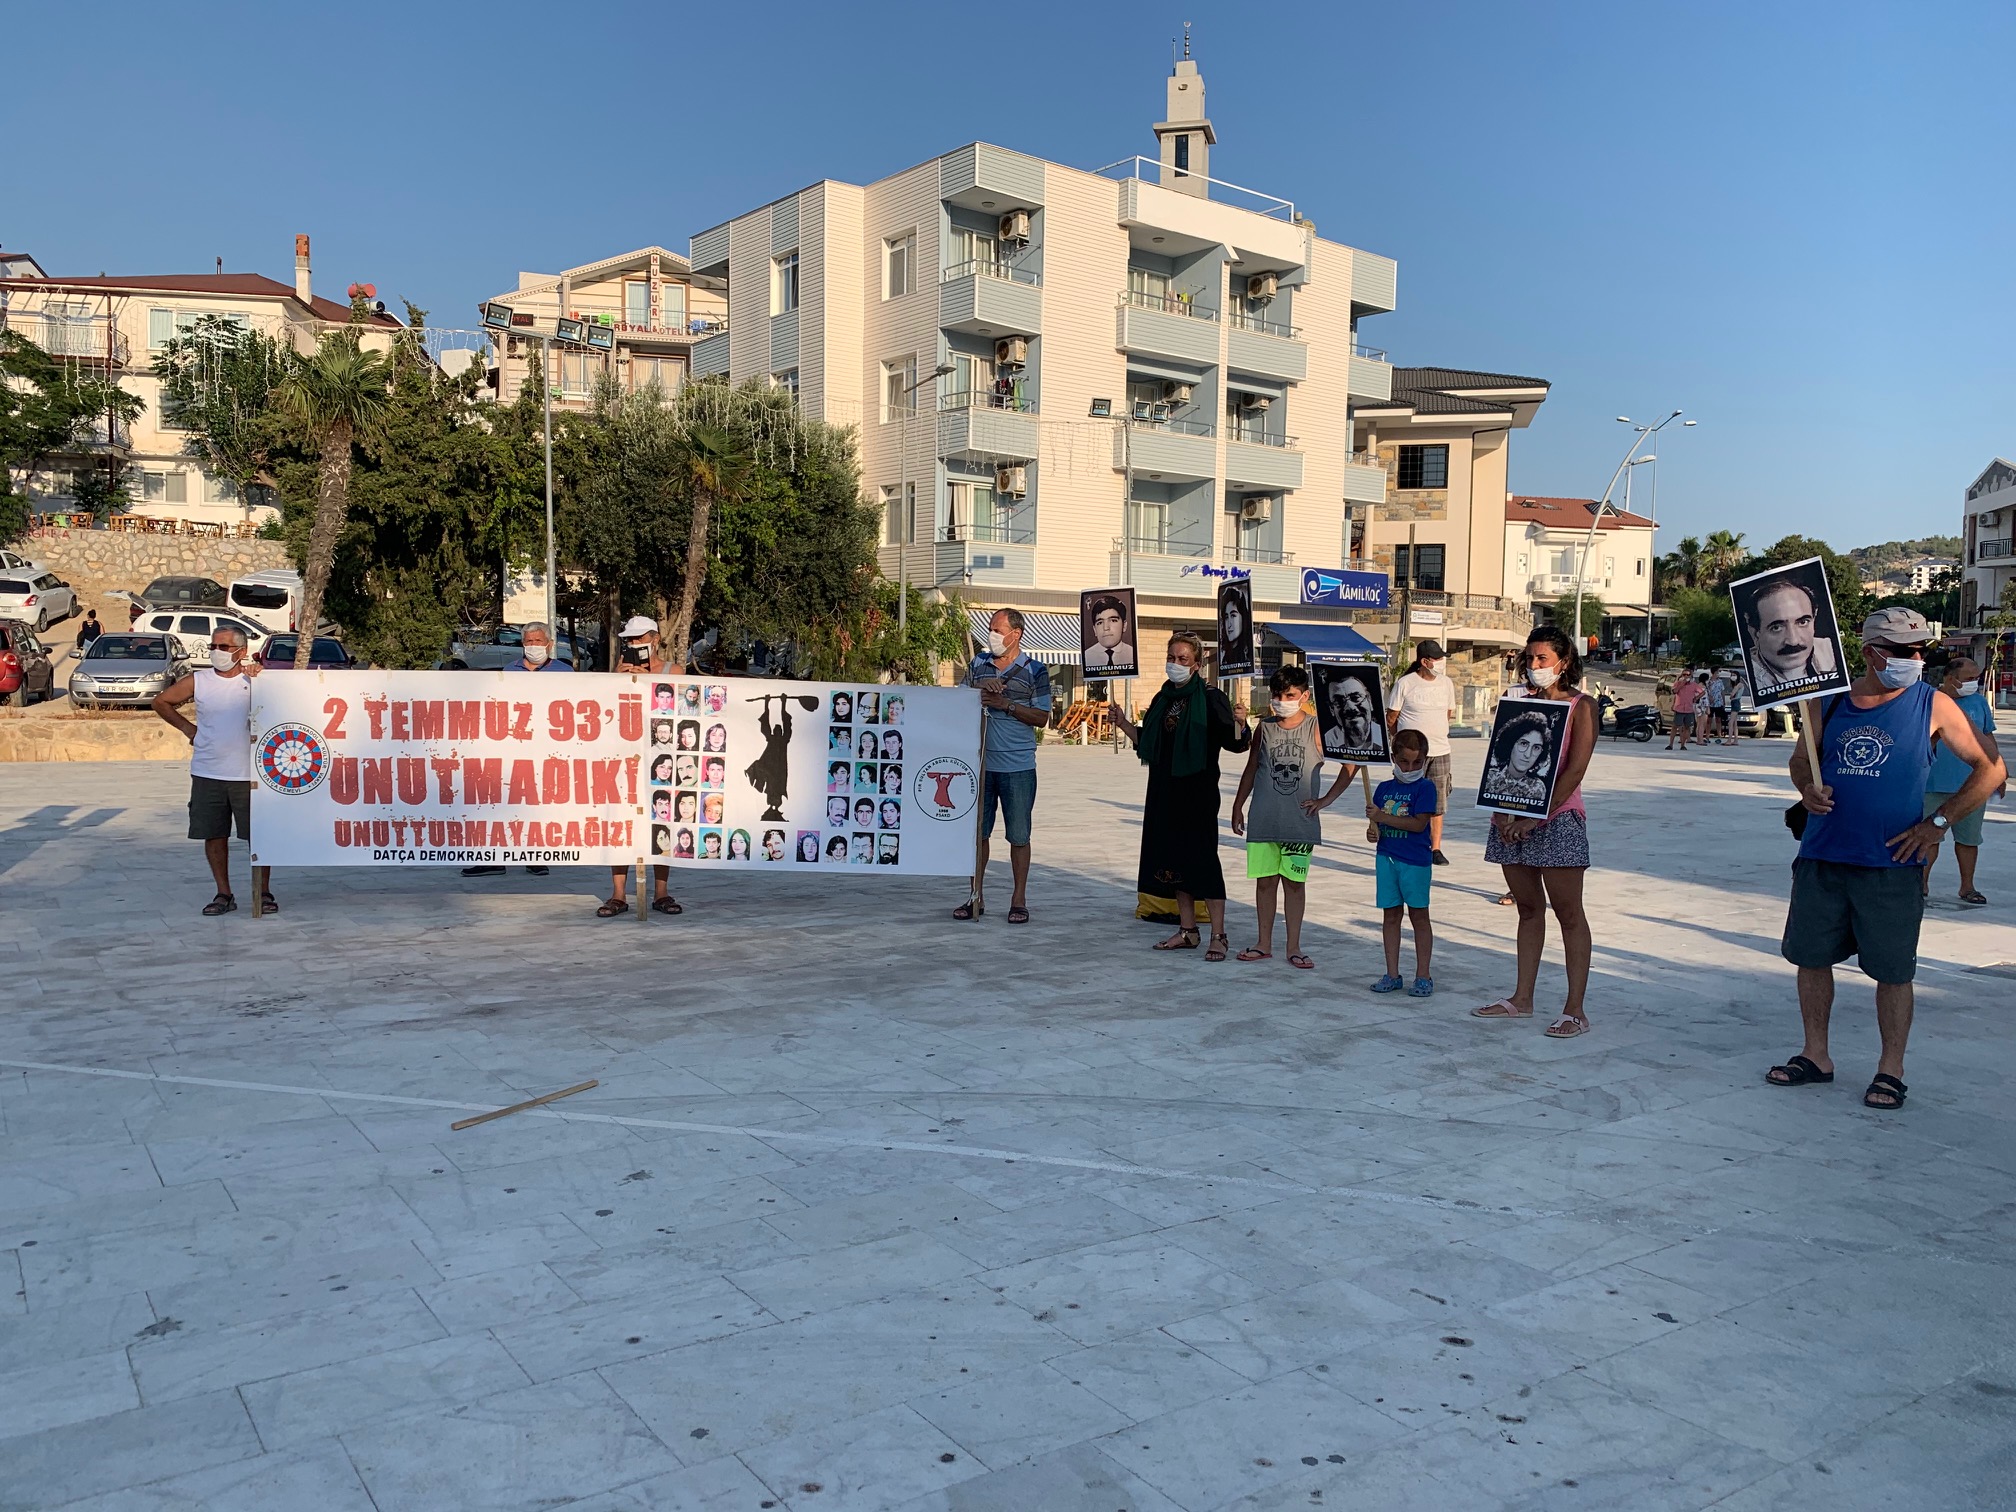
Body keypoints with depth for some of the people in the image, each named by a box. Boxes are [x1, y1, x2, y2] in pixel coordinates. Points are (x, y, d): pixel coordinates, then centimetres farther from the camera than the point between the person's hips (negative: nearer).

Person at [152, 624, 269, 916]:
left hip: (249, 775, -2)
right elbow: (161, 701, 17)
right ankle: (224, 894, 18)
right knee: (214, 836, 7)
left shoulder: (255, 679, -1)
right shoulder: (198, 681, 5)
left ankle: (262, 893, 12)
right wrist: (187, 728, 10)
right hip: (207, 774, 2)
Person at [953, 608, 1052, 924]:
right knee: (977, 832, 7)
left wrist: (1006, 704, -14)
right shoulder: (978, 665, 11)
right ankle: (976, 897, 17)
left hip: (1018, 766, -3)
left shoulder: (1035, 671, 0)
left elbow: (1042, 718, -3)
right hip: (980, 763, 3)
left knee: (1019, 835, 2)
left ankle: (1019, 900, 12)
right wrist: (980, 694, -6)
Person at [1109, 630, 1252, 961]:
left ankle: (1218, 937, 0)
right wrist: (1124, 724, 6)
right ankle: (1187, 931, 21)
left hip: (1198, 792, -7)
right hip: (1165, 791, 7)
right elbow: (1146, 741, 19)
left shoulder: (1211, 698, -8)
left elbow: (1237, 744, -14)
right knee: (1173, 858, 10)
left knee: (1202, 858, -7)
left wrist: (1239, 724, -33)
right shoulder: (1164, 699, 13)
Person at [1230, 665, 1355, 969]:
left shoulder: (1316, 730, -3)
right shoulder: (1264, 728, 6)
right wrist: (1238, 806, 13)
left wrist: (1326, 800, -1)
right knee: (1264, 881, 7)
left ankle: (1294, 947, 12)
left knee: (1294, 882, 3)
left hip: (1300, 822, -2)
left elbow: (1351, 763, 0)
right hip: (1263, 820, 2)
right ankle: (1264, 944, 18)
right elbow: (1251, 770, 14)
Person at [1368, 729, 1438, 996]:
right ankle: (1392, 974, 17)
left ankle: (1423, 976, 11)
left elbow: (1418, 823, -17)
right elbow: (1376, 822, 13)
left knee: (1419, 916, 4)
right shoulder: (1384, 788, 10)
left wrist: (1382, 817, -19)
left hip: (1415, 861, -5)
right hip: (1386, 857, 5)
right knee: (1390, 915, 9)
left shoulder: (1425, 788, -6)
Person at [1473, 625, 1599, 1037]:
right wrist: (1501, 810, -7)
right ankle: (1522, 999, 20)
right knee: (1528, 909, 13)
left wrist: (1535, 817, -18)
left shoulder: (1581, 707, -3)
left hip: (1557, 818, -5)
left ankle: (1575, 1010, 1)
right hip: (1512, 820, 6)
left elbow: (1573, 771, -12)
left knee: (1568, 914, -2)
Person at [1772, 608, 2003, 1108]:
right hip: (1822, 858, 3)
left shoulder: (1933, 705, -3)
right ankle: (1815, 1055, 25)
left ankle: (1891, 1068, 18)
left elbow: (1990, 770, 1)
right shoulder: (1830, 700, 4)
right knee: (1811, 956, 10)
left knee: (1893, 970, 3)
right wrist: (1808, 789, -6)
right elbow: (1800, 759, 16)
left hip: (1891, 864, -3)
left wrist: (1938, 822, -7)